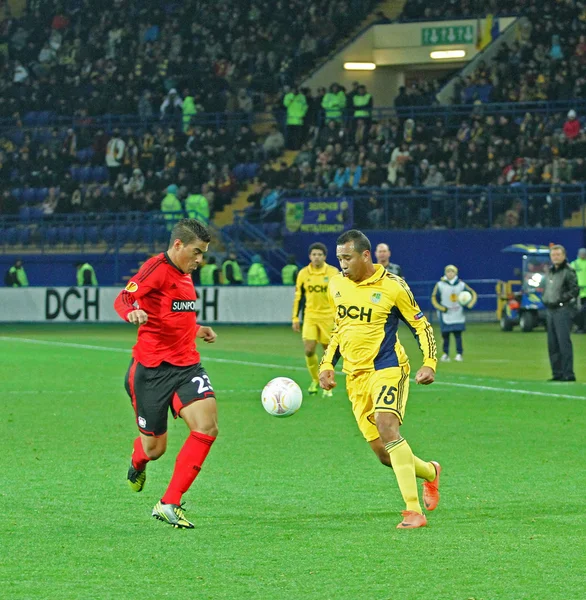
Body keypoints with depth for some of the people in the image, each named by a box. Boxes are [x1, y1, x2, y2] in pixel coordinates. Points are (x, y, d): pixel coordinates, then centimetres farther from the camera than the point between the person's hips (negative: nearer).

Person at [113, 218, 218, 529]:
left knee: (207, 426, -17)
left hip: (186, 366, 7)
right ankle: (138, 461, 45)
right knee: (155, 447, 3)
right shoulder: (157, 268, -11)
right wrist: (132, 312, -47)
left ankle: (169, 504, -11)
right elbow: (123, 298, -27)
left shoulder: (184, 274, 15)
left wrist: (197, 329, 26)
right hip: (151, 368, -7)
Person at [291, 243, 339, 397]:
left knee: (328, 351, 3)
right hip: (310, 316, 1)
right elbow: (298, 297, 8)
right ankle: (315, 380, 14)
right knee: (309, 350, -8)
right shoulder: (303, 273, 2)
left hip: (329, 316, -1)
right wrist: (295, 318, 6)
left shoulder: (333, 272, -4)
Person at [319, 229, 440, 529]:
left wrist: (429, 364, -12)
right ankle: (430, 472, 36)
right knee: (384, 454, 3)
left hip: (387, 368, -6)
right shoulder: (336, 286, 9)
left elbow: (420, 325, 0)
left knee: (386, 426, -29)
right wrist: (327, 364, 13)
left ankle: (414, 511, -28)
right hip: (355, 376, 6)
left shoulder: (392, 286, -7)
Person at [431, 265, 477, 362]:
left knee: (458, 335, -5)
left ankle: (459, 354, -3)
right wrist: (442, 308, -13)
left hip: (458, 316, 1)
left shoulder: (461, 285, 5)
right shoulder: (440, 285, 0)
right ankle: (445, 354, 7)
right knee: (445, 335, -1)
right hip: (446, 315, -1)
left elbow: (473, 294, 10)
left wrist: (469, 305, -6)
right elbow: (434, 298, -1)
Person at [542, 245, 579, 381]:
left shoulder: (568, 272, -7)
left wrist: (561, 299, -19)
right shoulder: (549, 272, 18)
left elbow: (574, 290, -13)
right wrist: (545, 300, 10)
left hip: (564, 310, -8)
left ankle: (568, 374, -11)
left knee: (564, 342, -12)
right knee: (552, 344, 8)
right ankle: (557, 373, 14)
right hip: (551, 310, 8)